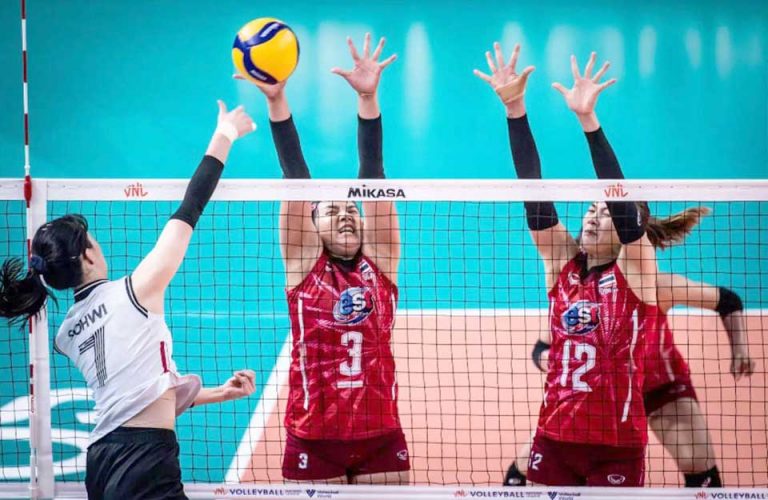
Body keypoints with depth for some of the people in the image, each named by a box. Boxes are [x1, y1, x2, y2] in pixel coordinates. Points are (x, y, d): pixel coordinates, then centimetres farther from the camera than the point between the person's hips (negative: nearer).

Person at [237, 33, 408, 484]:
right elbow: (296, 178, -5)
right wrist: (277, 101, -12)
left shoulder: (380, 261, 6)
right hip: (314, 435, -1)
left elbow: (373, 176, -2)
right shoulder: (303, 262, 4)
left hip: (380, 433, 1)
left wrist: (369, 98, -10)